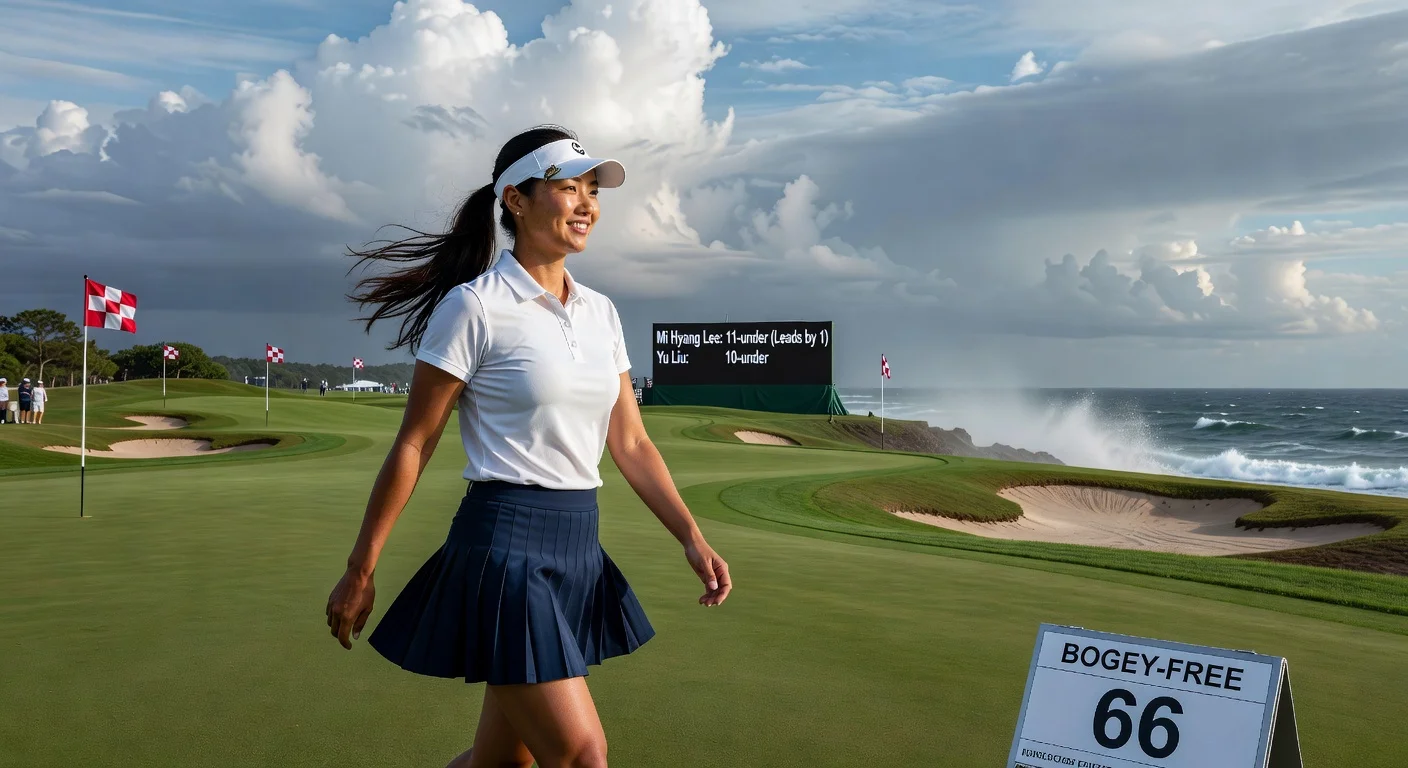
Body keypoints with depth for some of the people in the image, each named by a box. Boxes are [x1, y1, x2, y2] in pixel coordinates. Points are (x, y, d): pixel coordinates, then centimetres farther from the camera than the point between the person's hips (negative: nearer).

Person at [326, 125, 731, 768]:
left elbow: (630, 443, 13)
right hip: (506, 544, -7)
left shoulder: (600, 311, 11)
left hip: (579, 548, 7)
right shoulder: (474, 306, -9)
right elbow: (412, 447, -7)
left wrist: (691, 538, 4)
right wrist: (359, 571, -4)